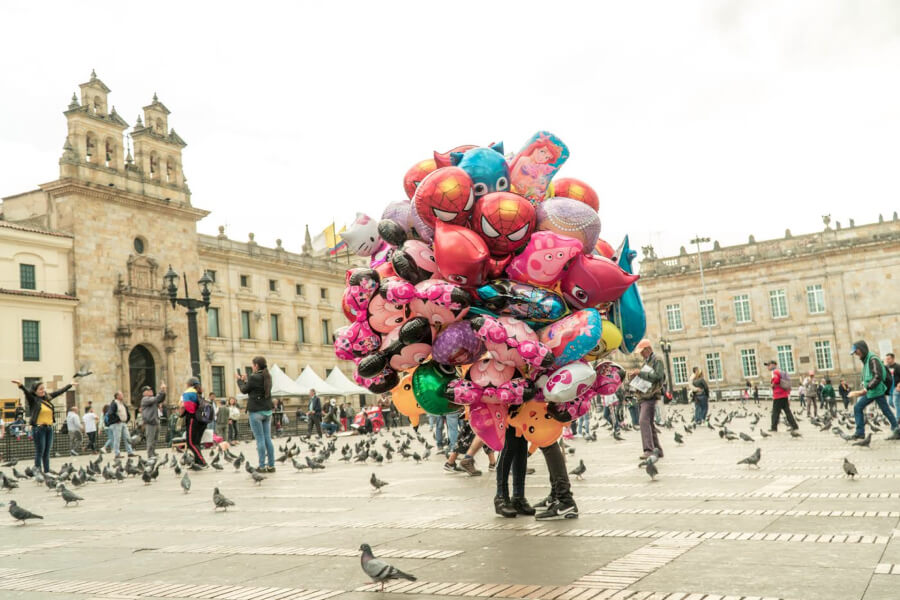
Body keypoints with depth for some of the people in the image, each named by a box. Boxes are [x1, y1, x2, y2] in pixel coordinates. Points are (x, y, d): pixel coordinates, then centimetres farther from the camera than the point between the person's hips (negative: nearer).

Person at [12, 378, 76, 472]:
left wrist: (70, 385, 34)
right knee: (39, 452, -5)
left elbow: (59, 391, 23)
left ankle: (47, 473, 15)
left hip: (49, 428, 6)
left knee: (47, 453, 10)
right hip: (39, 428, -6)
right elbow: (26, 392, -24)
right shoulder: (33, 400, -5)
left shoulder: (48, 398, 12)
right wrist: (20, 385, -44)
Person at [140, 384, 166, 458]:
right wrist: (161, 391, -21)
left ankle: (153, 453, 19)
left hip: (156, 422, 9)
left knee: (155, 439, 12)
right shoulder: (145, 399, -7)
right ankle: (150, 455, -7)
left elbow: (161, 400, 15)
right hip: (149, 422, -9)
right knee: (150, 440, -9)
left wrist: (163, 392, 0)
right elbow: (155, 399, -22)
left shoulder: (152, 398, 20)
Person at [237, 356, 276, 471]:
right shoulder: (267, 377, 9)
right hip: (267, 411, 7)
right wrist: (246, 380, 22)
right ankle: (271, 466, 8)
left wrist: (240, 380, 16)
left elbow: (244, 390, 0)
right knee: (268, 438, 7)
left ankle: (262, 466, -2)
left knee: (260, 439, -4)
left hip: (256, 411, -7)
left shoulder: (254, 377, -13)